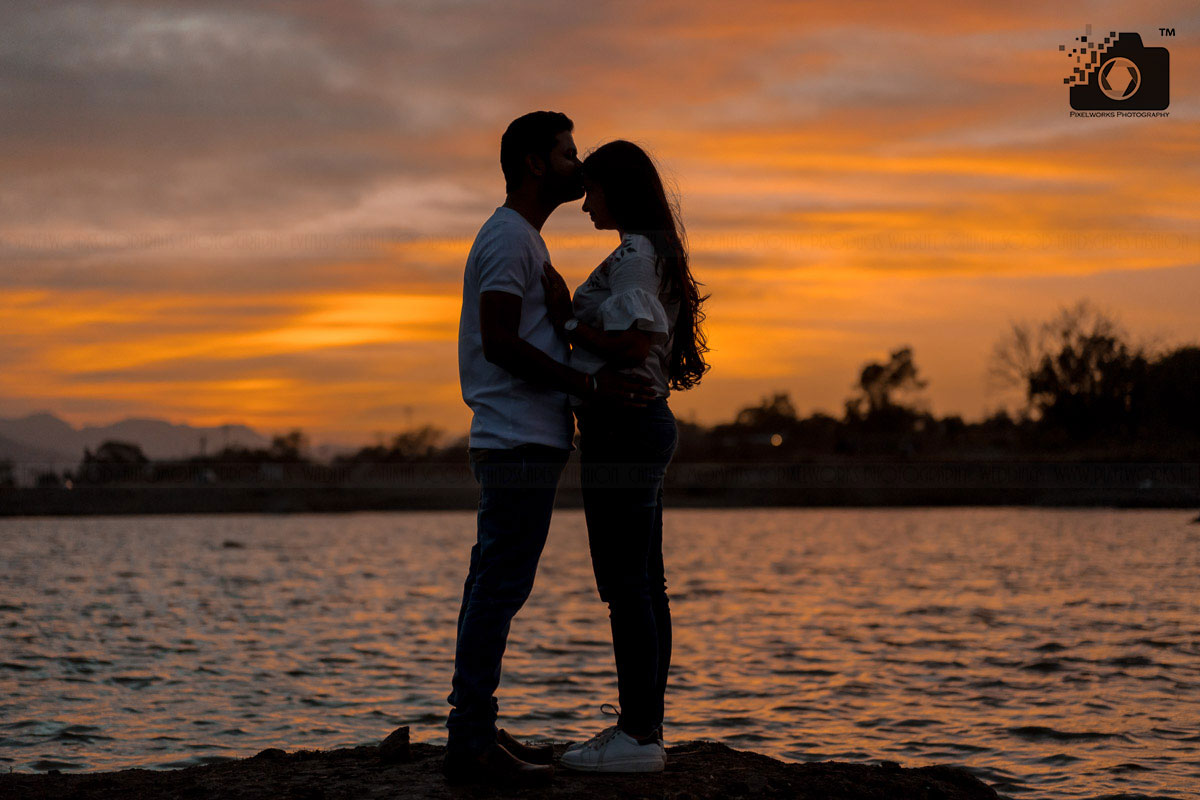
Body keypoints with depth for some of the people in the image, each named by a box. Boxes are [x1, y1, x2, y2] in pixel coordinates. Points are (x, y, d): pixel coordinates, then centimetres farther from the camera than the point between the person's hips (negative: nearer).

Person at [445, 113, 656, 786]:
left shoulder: (520, 239, 23)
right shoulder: (510, 238, -10)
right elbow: (500, 343, -21)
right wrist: (591, 385, -22)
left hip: (517, 441, 11)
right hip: (521, 443, -11)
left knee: (495, 586, 11)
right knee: (501, 587, -11)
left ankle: (475, 730, 15)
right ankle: (472, 740, -11)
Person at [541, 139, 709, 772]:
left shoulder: (633, 254, -12)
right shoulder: (656, 255, 19)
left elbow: (633, 345, -22)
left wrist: (567, 320, -12)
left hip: (621, 426, -11)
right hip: (645, 422, 11)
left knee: (624, 584, -9)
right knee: (644, 585, 11)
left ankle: (639, 736, -7)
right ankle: (644, 726, 16)